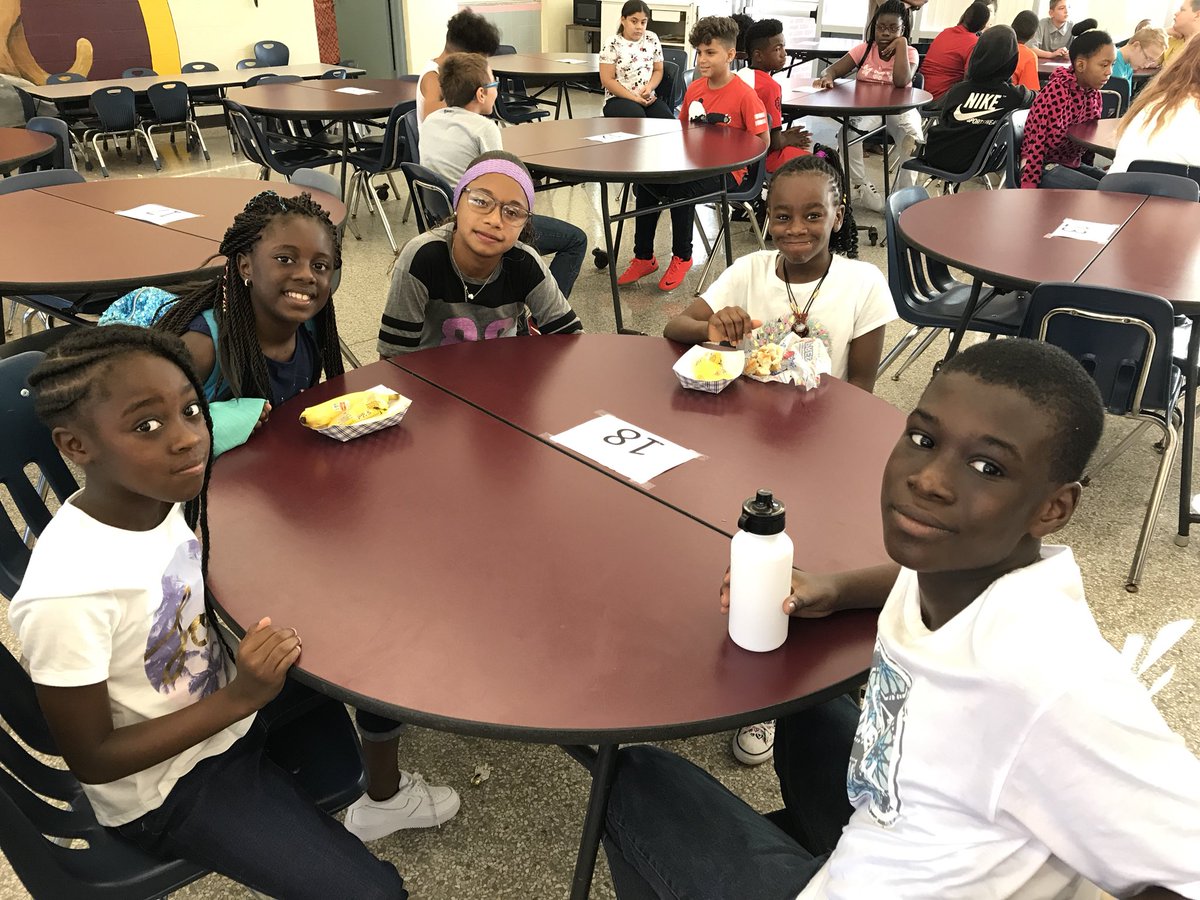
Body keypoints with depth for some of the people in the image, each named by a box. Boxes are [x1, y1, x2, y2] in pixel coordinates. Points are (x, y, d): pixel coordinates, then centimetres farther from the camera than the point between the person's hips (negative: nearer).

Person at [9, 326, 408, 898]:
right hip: (167, 790, -6)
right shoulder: (67, 594, -34)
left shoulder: (164, 495, -13)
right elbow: (90, 760, -20)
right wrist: (240, 697, -28)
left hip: (228, 705, 7)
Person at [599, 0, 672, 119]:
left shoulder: (652, 39, 10)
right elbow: (607, 80, -7)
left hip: (648, 99, 4)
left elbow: (658, 70, 16)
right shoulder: (612, 44, -3)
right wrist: (634, 98, -15)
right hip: (619, 99, -4)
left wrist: (649, 87, -8)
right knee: (638, 117, -37)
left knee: (668, 121, -26)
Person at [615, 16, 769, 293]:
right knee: (644, 182, -12)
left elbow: (763, 141, -13)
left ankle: (682, 258, -7)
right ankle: (644, 258, -1)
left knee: (680, 188, -31)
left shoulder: (745, 95, -14)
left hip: (726, 171, -7)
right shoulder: (694, 88, 6)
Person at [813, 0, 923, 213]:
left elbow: (901, 82, -25)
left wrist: (901, 43, -19)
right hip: (866, 109, 2)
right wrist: (827, 77, -28)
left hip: (899, 110, -2)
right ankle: (859, 188, -14)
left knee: (912, 138, -32)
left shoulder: (909, 52, -3)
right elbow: (834, 69, -3)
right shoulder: (865, 49, 4)